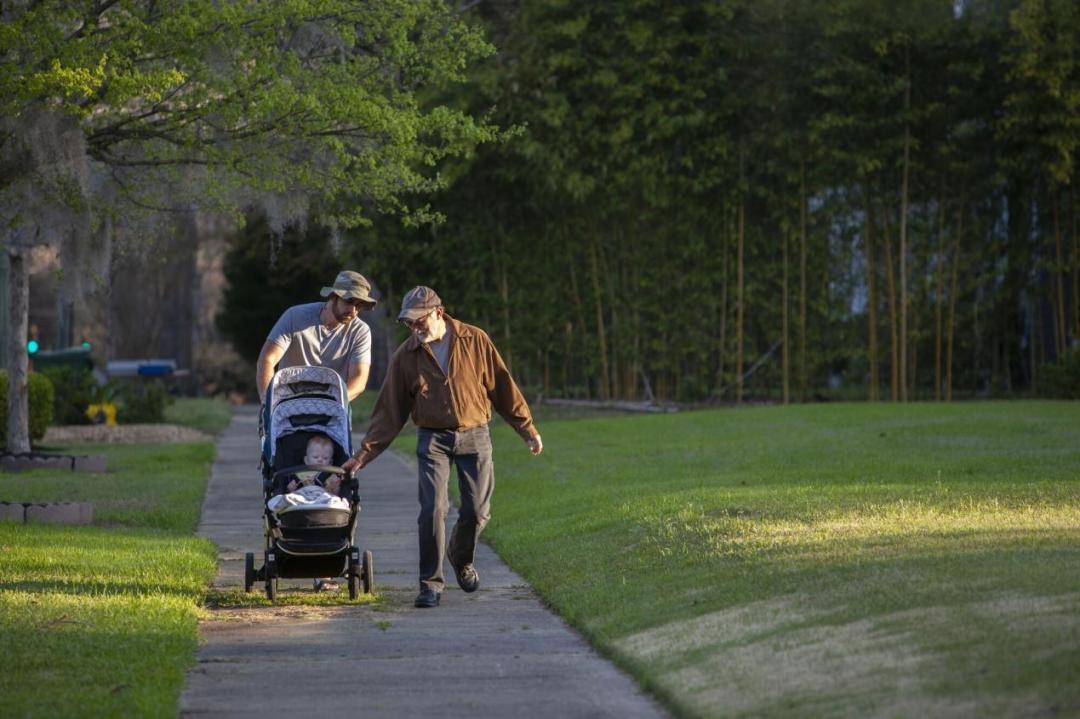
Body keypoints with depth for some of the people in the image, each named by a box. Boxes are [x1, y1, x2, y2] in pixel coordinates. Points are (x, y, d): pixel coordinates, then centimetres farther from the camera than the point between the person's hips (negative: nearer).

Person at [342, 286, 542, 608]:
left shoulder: (475, 341, -3)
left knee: (477, 510, 0)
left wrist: (527, 429, 3)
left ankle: (461, 558, 30)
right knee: (432, 509, -13)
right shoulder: (406, 357, 0)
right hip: (433, 439, 0)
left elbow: (503, 387, 2)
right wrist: (364, 453, -3)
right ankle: (430, 582, -3)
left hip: (474, 436, 0)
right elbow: (389, 410, 3)